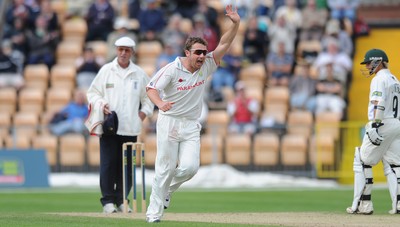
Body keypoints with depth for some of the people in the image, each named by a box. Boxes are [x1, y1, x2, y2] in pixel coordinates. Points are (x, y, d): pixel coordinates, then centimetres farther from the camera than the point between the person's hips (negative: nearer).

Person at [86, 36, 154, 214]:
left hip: (131, 127, 2)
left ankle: (121, 201, 12)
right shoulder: (106, 70, 5)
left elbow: (148, 96, 20)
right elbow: (92, 92, 9)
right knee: (108, 163, -7)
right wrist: (100, 105, -9)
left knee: (126, 165, 2)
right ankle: (108, 201, -3)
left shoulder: (139, 74, 10)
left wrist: (144, 111, 4)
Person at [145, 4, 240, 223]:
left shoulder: (206, 67, 0)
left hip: (191, 126, 4)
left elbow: (224, 44, -6)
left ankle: (167, 191, 19)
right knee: (165, 169, -4)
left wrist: (235, 23, -20)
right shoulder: (172, 69, -11)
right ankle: (154, 211, 5)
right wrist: (160, 103, -39)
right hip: (169, 122, -4)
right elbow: (151, 88, -17)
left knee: (189, 167, -11)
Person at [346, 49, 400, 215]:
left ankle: (363, 204, -6)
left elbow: (379, 104, -22)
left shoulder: (379, 79, -9)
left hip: (382, 124, -9)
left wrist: (375, 125, -29)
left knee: (363, 162, -2)